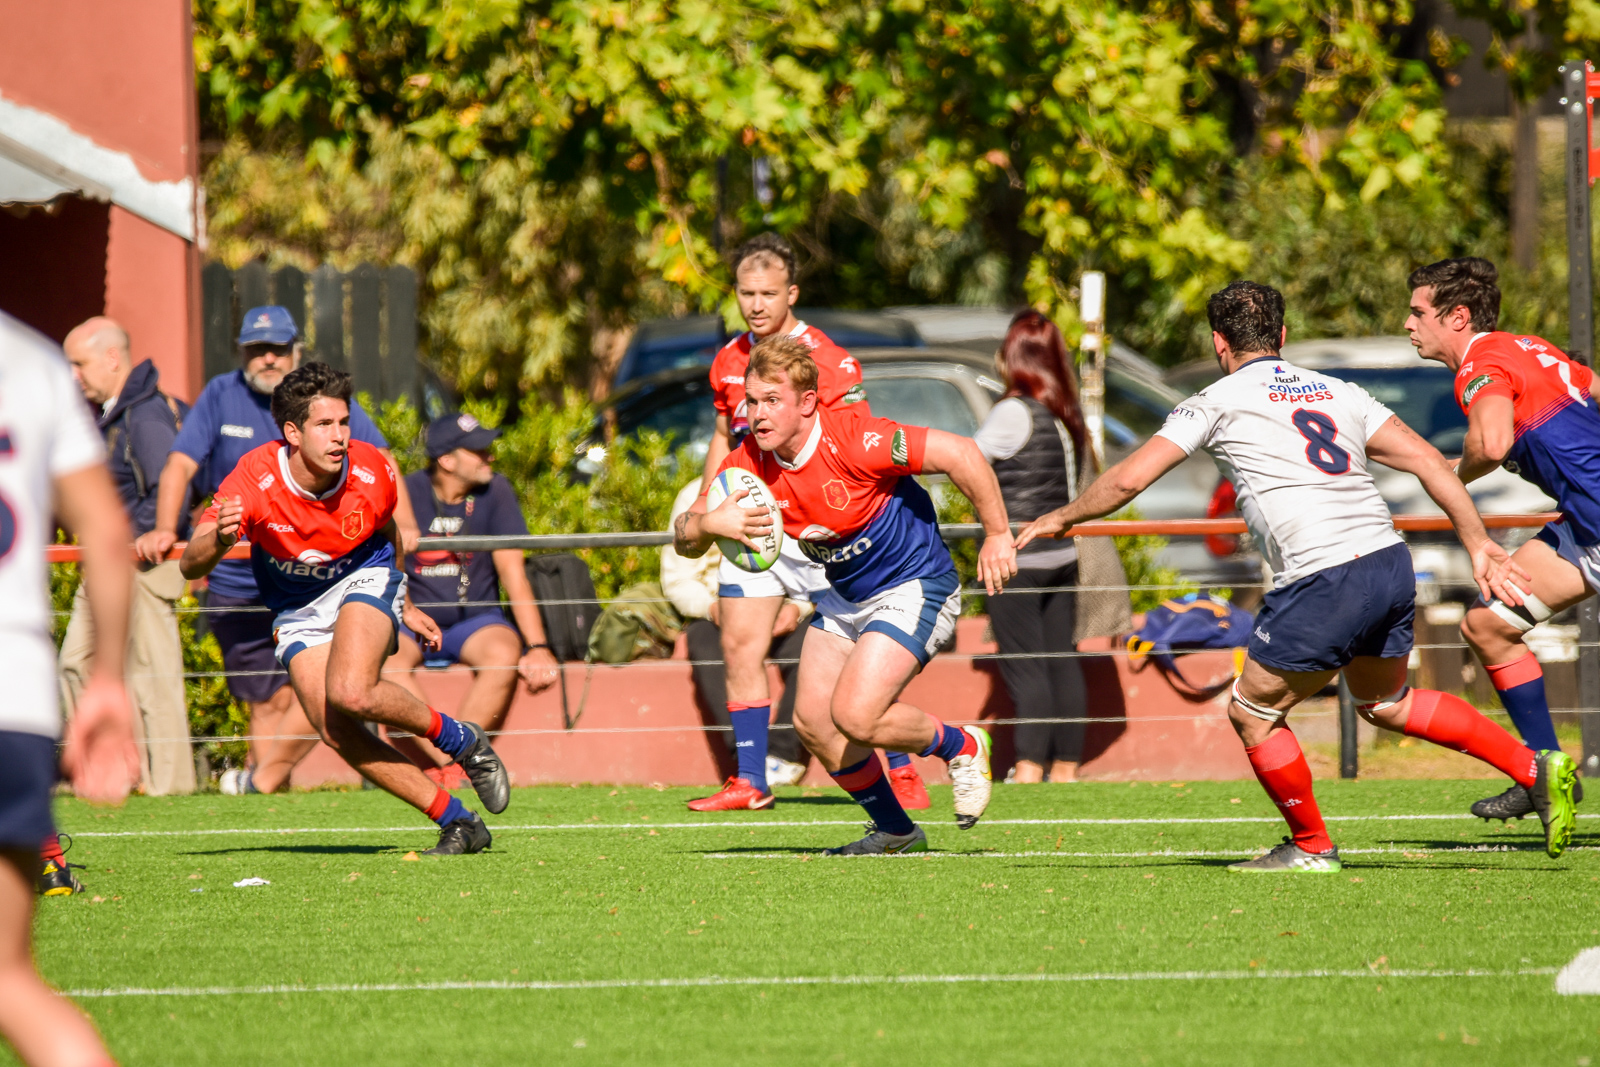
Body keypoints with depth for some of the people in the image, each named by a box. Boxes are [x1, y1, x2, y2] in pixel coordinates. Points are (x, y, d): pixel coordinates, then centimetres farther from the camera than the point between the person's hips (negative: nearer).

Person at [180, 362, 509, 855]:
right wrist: (219, 540, -53)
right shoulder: (253, 481, -26)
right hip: (297, 608, 2)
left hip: (365, 580, -2)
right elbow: (191, 566, -30)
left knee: (350, 693, -30)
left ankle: (462, 741, -5)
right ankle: (458, 822, -5)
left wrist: (404, 607, 18)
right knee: (338, 734, -15)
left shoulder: (373, 473, -20)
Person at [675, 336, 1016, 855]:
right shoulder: (749, 463, -9)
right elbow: (684, 539, -6)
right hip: (845, 596, 8)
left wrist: (998, 536, -20)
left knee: (854, 716, -20)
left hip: (914, 587, -8)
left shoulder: (852, 440, -29)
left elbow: (960, 453, -27)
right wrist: (706, 524, -31)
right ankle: (895, 831, 22)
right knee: (813, 720, 2)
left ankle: (960, 747, 9)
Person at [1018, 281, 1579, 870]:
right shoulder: (1339, 392, 19)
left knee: (1252, 713, 13)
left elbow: (1128, 478, 3)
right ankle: (1535, 768, 20)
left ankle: (1312, 847, 23)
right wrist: (1478, 545, 12)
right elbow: (1428, 460, 11)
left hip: (1323, 581, -7)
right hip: (1391, 562, 7)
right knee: (1384, 704, 28)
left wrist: (1060, 518, 19)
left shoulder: (1217, 402, 4)